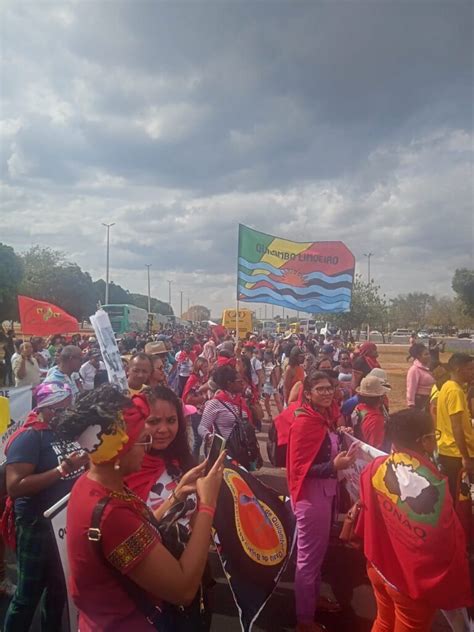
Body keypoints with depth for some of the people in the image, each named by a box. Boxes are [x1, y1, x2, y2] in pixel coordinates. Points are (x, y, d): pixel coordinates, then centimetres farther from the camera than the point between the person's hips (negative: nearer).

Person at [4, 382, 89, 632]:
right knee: (28, 594, 8)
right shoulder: (29, 436, -18)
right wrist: (63, 469, -29)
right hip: (38, 527, -7)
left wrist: (86, 462, -4)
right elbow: (14, 487, -26)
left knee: (60, 589, 22)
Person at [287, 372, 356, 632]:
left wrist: (340, 456, 6)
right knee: (309, 556, 4)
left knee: (318, 551, 24)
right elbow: (299, 467, -23)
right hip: (311, 494, -9)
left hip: (325, 492, 9)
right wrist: (334, 466, -30)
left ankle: (314, 598, 43)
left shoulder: (323, 419, 7)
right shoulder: (304, 423, -21)